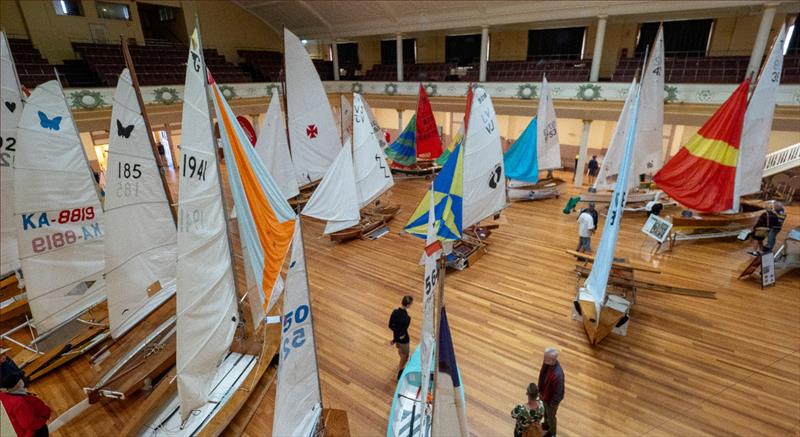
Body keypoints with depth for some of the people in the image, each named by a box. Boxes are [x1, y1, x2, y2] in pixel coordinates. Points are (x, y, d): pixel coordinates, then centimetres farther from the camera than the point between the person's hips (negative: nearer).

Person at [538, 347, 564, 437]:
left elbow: (558, 392, -29)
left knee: (550, 416, 24)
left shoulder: (557, 374, -44)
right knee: (545, 412, 33)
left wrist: (552, 405, -15)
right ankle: (546, 425, 62)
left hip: (551, 399, -6)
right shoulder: (546, 362, -21)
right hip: (544, 395, 6)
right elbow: (542, 376, -1)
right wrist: (540, 391, 9)